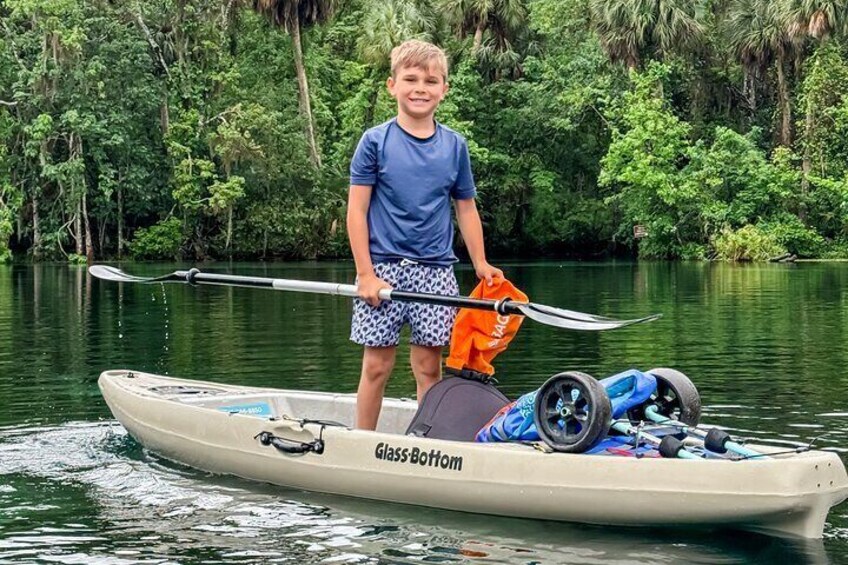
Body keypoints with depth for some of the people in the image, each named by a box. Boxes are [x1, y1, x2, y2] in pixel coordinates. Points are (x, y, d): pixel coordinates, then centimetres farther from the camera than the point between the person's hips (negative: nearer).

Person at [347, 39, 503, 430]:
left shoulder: (455, 145, 8)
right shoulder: (376, 141, -1)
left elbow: (466, 208, 15)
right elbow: (357, 210, -3)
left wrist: (481, 265, 10)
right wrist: (366, 274, -9)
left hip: (436, 270, 2)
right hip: (384, 266, -2)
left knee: (429, 366, 5)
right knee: (377, 365, 1)